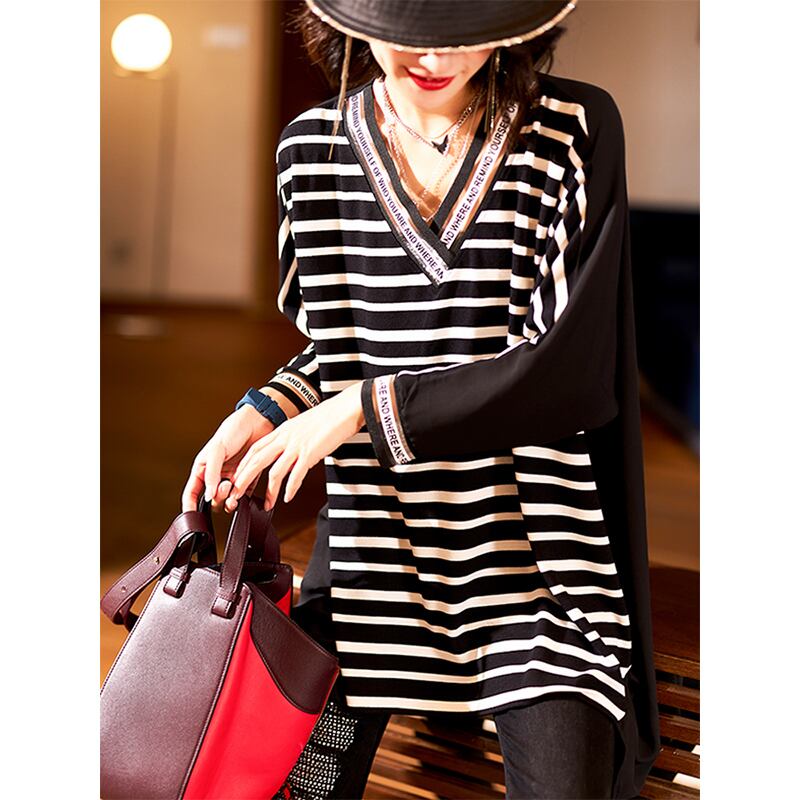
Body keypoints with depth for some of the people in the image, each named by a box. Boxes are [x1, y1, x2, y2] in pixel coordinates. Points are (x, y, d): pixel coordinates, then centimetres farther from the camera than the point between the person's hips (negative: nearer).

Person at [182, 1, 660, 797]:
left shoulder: (575, 132, -10)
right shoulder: (312, 148, 1)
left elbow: (570, 369, -15)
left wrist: (363, 410, -16)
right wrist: (268, 410, -7)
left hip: (529, 541, -2)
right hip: (371, 541, 3)